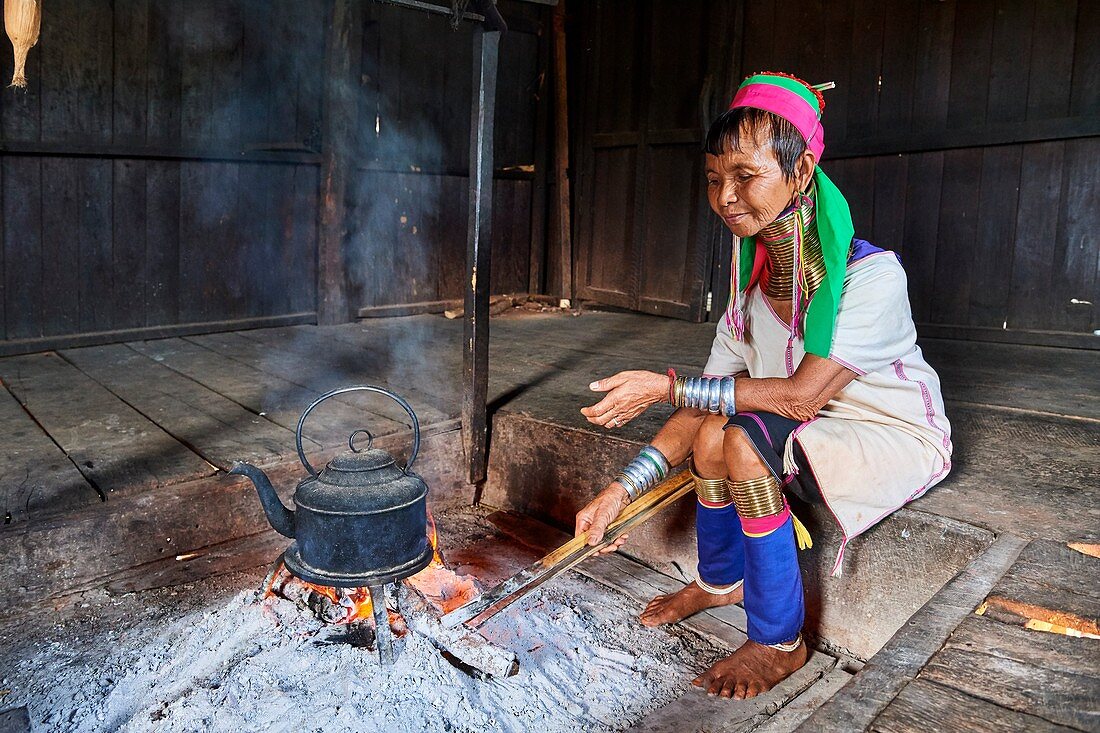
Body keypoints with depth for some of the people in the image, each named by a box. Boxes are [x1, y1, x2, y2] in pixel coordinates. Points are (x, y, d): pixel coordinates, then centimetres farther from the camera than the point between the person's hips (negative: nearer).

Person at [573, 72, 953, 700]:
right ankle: (720, 582, 9)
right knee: (713, 430, -19)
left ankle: (781, 643, -12)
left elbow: (802, 395, -32)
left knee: (748, 439, -30)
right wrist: (623, 491, -17)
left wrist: (668, 386, -31)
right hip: (813, 431, 6)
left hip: (896, 436, -6)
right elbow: (710, 398, -8)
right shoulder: (753, 284, -5)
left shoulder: (872, 274, -25)